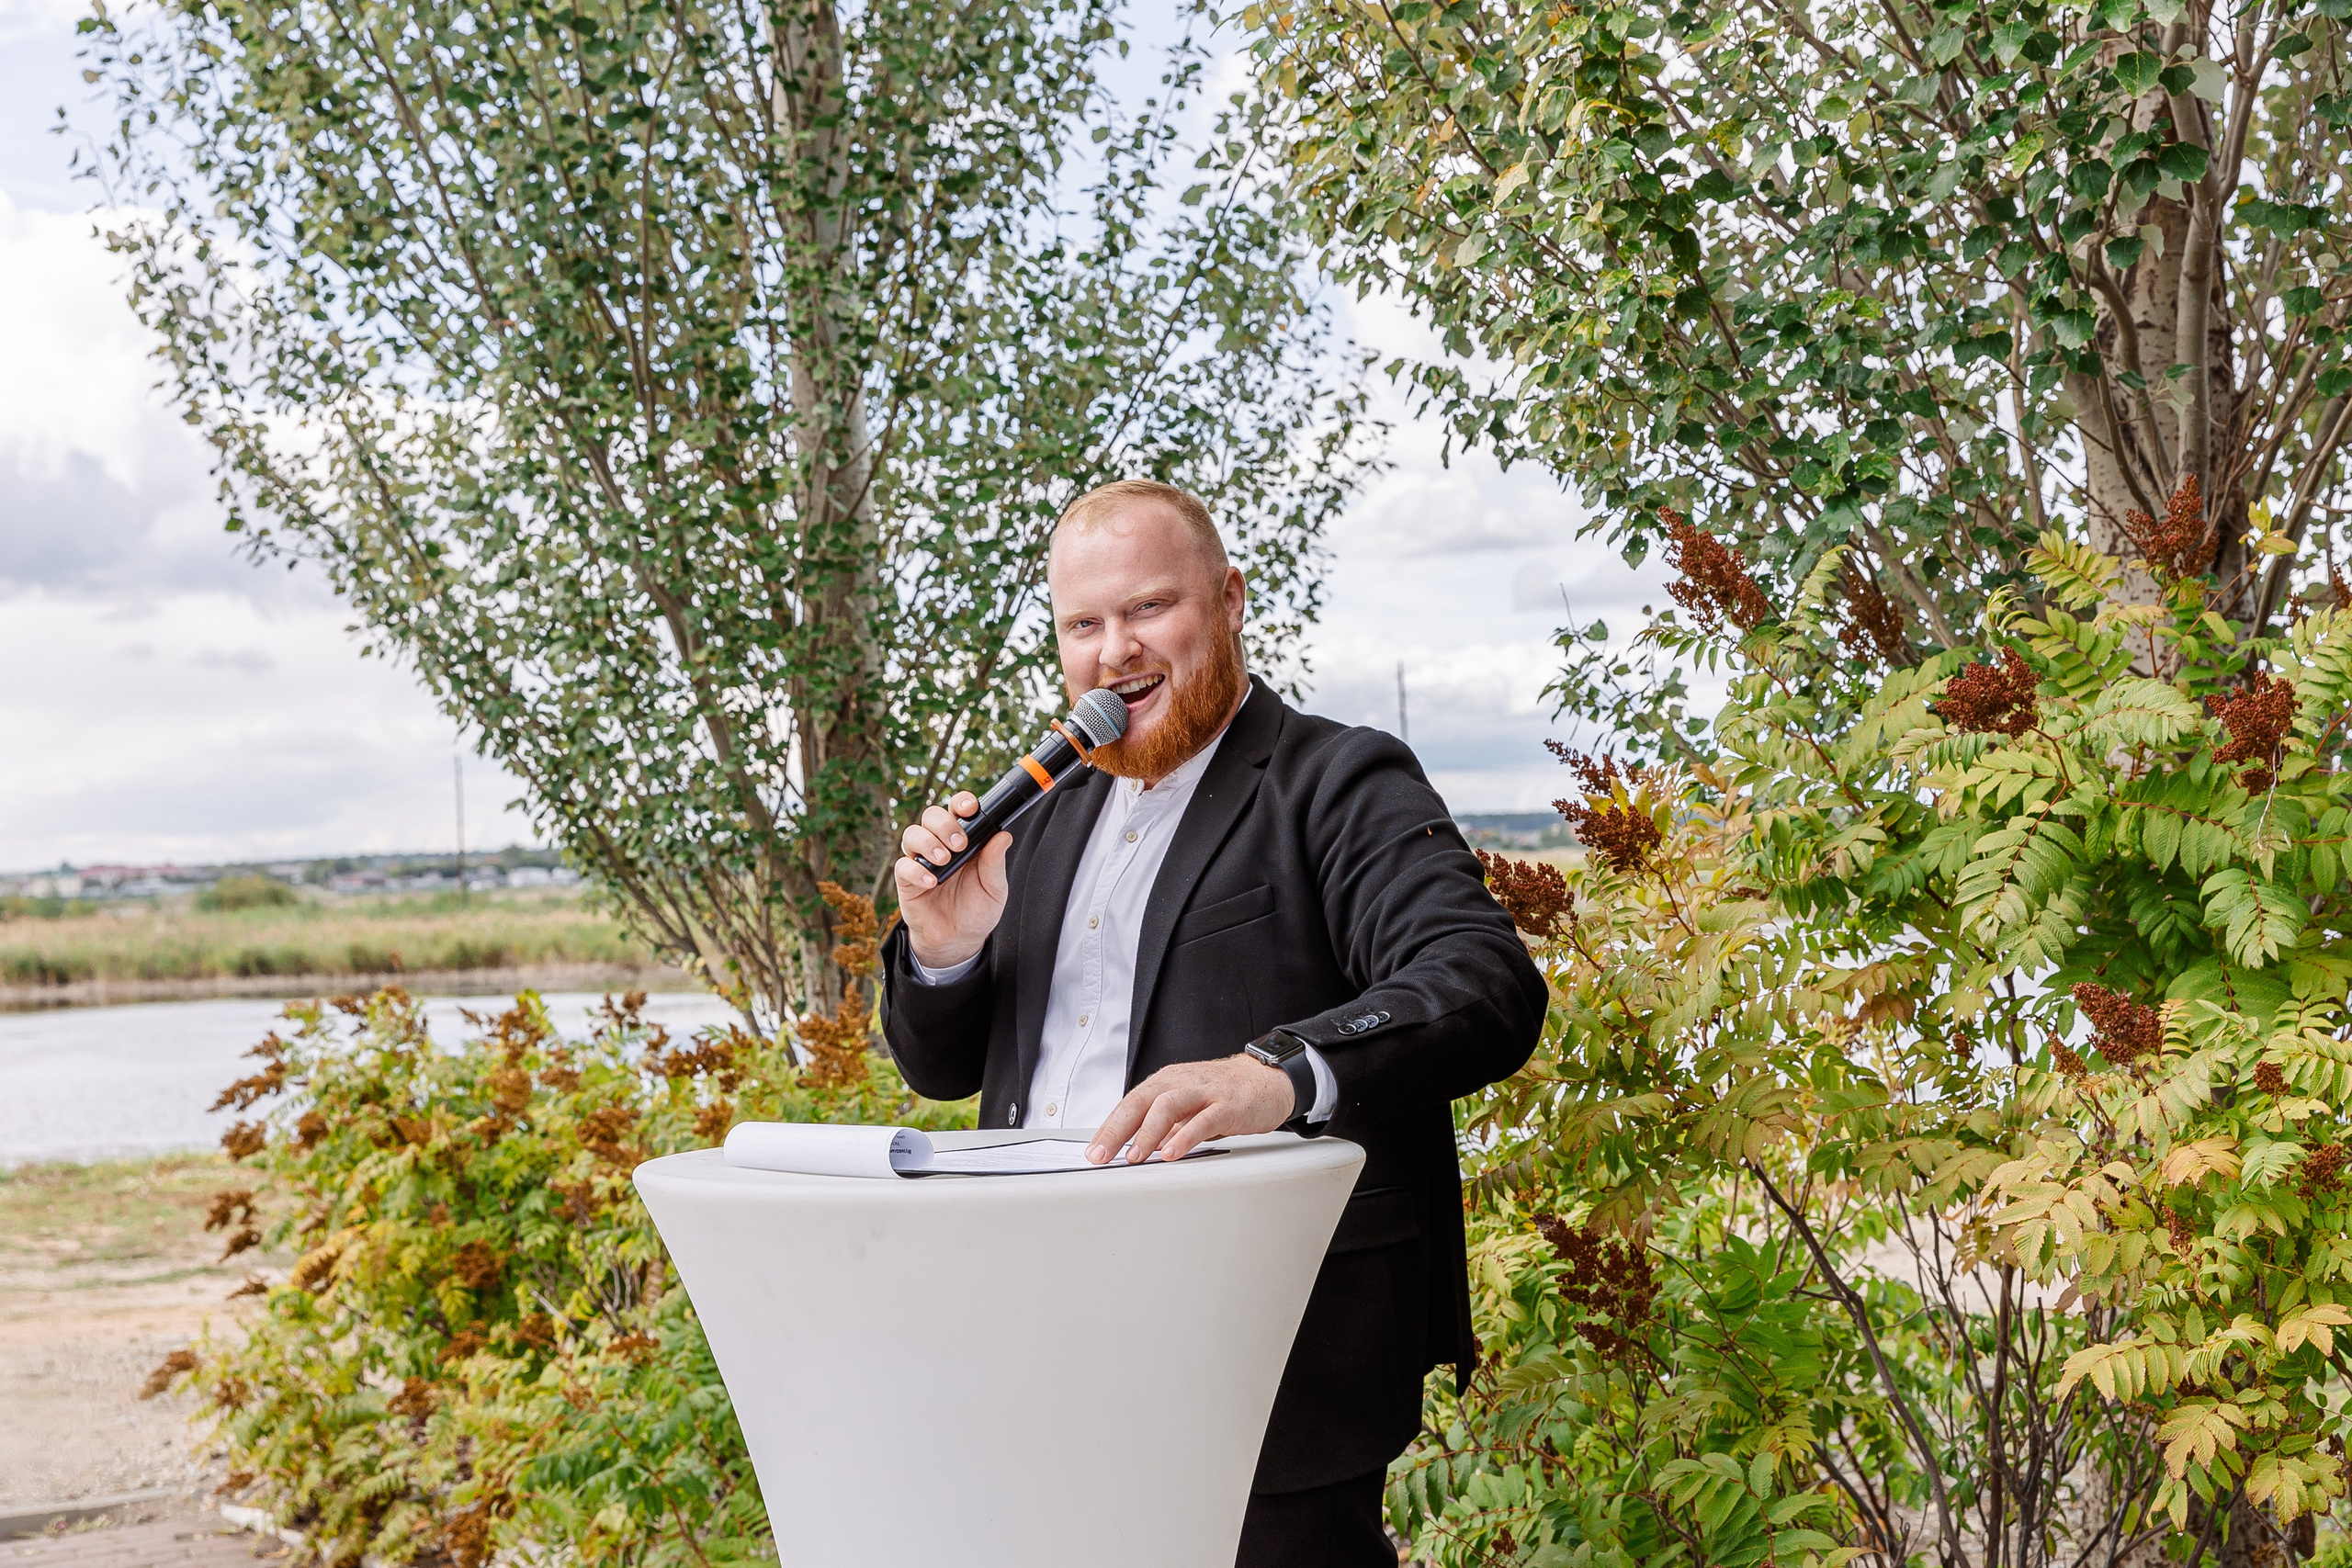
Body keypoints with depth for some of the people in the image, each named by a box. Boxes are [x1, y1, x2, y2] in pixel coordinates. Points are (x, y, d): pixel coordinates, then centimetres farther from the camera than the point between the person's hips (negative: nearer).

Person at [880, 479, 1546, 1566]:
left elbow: (1487, 986, -21)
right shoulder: (1054, 816, 17)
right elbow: (944, 1069, 22)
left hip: (1276, 1372, -6)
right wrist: (941, 952, -2)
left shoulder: (1341, 786, -4)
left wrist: (1280, 1075, -39)